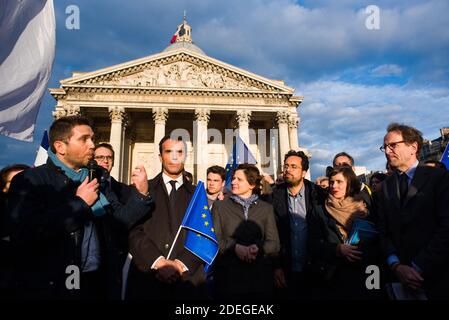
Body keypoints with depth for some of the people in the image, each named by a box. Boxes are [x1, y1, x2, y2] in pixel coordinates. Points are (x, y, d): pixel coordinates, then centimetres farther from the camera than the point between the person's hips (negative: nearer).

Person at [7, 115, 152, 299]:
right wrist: (79, 203, -17)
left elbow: (123, 217, 7)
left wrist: (141, 194, -10)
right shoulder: (29, 180, -9)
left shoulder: (94, 179, 7)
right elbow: (24, 233, -24)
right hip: (50, 286, -5)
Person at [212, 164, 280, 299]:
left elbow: (274, 244, 1)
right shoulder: (219, 206, 6)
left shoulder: (266, 208, 8)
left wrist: (258, 248, -18)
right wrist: (235, 247, -20)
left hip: (260, 278, 1)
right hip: (228, 277, -1)